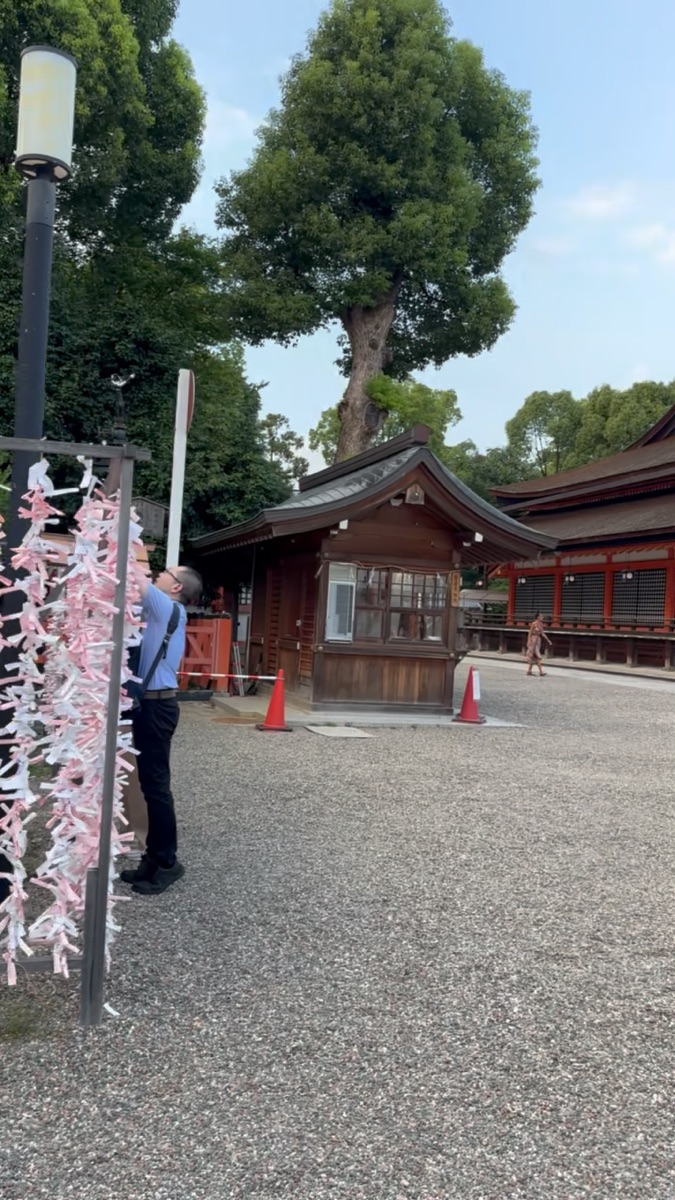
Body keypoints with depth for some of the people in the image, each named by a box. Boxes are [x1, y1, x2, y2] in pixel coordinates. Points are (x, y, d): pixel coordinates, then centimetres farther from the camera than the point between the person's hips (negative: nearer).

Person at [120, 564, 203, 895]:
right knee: (151, 784, 12)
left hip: (156, 705, -9)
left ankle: (167, 862, 4)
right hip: (150, 703, 9)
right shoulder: (162, 612, 15)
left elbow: (135, 579, -14)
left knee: (156, 785, -4)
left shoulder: (170, 609, -10)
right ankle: (155, 858, 20)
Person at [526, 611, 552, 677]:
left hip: (538, 640, 8)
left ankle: (529, 670, 13)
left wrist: (548, 640, 12)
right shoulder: (534, 624, -14)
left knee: (533, 656, 9)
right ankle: (541, 671, -10)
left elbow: (542, 633, 14)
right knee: (537, 656, -9)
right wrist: (528, 642, -13)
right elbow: (530, 633, -12)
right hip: (533, 640, -8)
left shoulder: (541, 624, 9)